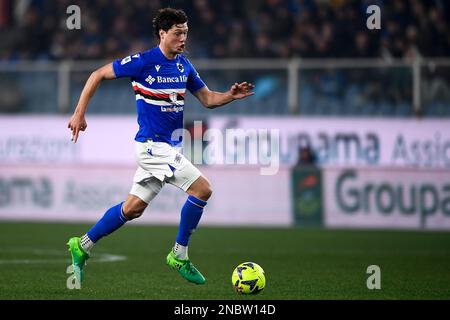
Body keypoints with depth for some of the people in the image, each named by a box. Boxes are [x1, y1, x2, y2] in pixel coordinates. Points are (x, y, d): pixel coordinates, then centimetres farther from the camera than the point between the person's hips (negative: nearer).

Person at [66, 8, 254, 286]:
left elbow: (208, 99, 13)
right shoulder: (143, 62, -12)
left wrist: (231, 96, -8)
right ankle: (179, 256, -3)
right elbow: (98, 75, -5)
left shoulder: (184, 65, 8)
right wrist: (79, 114, -7)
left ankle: (82, 246, 24)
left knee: (134, 207, 12)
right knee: (202, 189, -15)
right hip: (154, 145, -8)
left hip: (169, 146, 8)